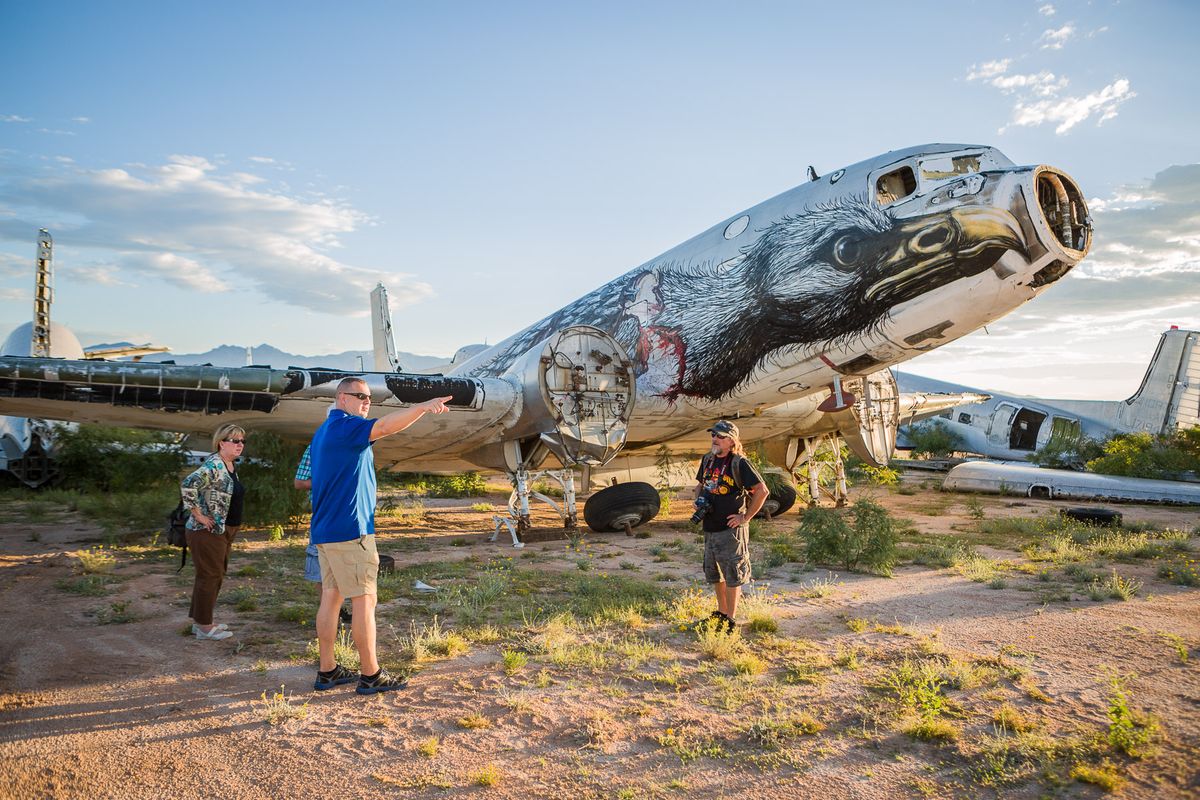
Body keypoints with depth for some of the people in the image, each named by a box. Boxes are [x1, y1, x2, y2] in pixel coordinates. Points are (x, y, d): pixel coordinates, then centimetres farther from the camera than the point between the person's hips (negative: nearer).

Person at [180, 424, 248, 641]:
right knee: (209, 576, -2)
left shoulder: (232, 465, 11)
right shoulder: (214, 465, -18)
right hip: (207, 531, -10)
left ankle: (200, 620, 28)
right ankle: (204, 626, 8)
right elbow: (188, 484, -32)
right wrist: (198, 514, -25)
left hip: (224, 531, 10)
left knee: (217, 575, 16)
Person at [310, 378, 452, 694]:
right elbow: (384, 426, -32)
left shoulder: (324, 431, 19)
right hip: (349, 529, -10)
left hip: (325, 530, 10)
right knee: (364, 600, -4)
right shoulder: (343, 426, -13)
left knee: (331, 596, 12)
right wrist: (423, 406, -40)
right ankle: (370, 674, 2)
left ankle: (327, 671, 18)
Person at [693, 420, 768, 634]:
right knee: (714, 574, 18)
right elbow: (701, 485, 24)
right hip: (709, 527, 8)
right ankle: (721, 613, 34)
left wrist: (746, 517, -14)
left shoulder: (740, 463, -14)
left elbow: (762, 491, -17)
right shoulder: (708, 460, 9)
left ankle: (731, 619, 10)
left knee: (732, 575, 0)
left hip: (731, 529, -8)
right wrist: (698, 501, 4)